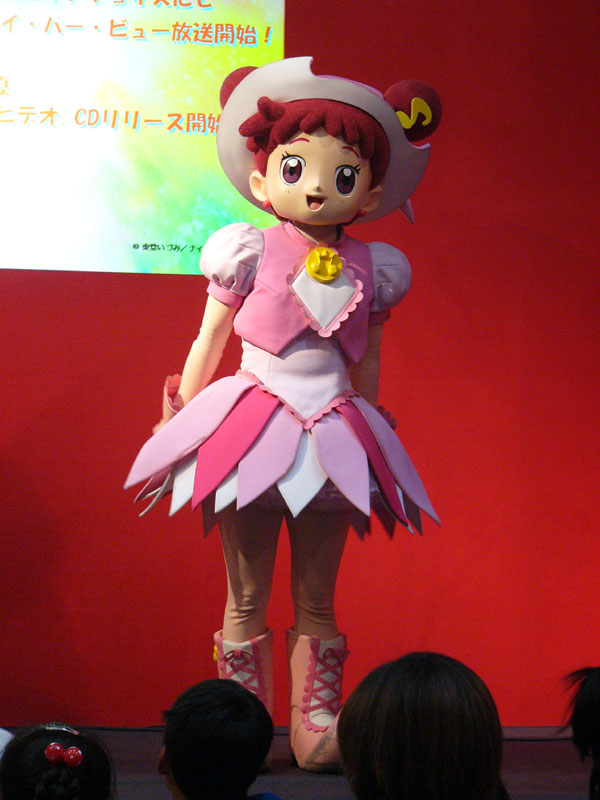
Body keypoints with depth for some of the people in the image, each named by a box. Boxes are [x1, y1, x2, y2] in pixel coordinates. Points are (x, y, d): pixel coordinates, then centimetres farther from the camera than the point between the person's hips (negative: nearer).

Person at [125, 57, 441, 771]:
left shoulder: (369, 269, 4)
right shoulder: (250, 253, -3)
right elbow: (207, 344, 6)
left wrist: (367, 430, 21)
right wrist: (179, 415, 10)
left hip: (333, 437, 2)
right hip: (252, 429, -2)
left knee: (316, 602, 8)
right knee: (246, 601, 5)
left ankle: (315, 726, 14)